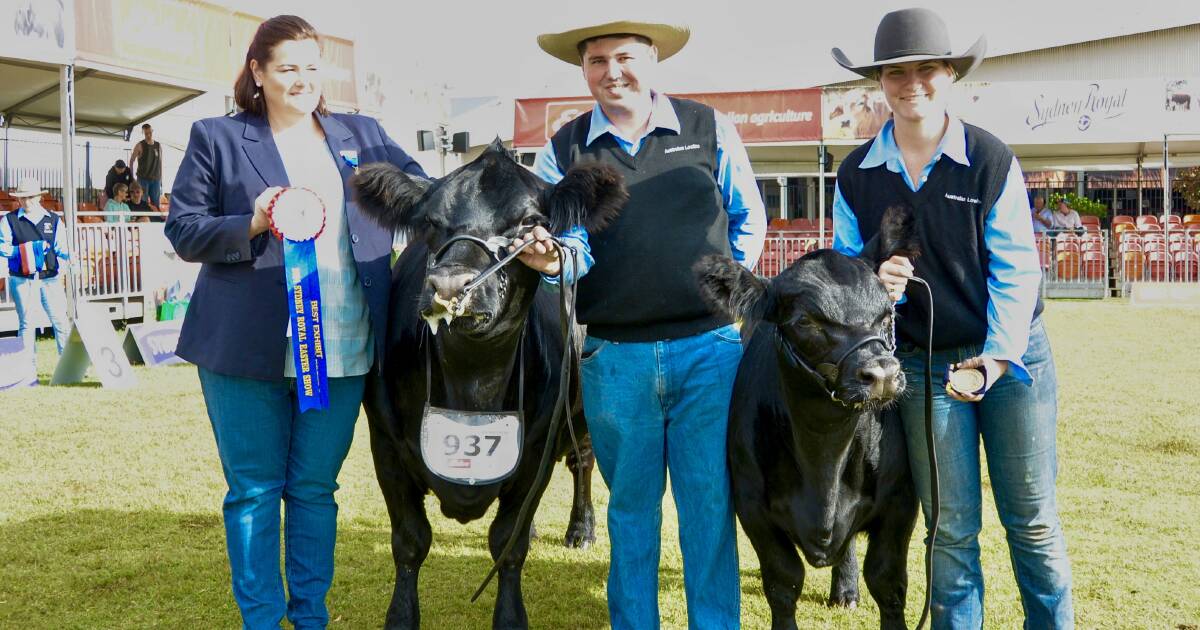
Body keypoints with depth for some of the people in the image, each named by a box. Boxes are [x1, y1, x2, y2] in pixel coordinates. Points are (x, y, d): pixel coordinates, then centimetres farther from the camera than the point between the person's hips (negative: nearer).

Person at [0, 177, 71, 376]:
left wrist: (69, 256, -15)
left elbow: (61, 246, 5)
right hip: (22, 279, -1)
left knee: (60, 320, -3)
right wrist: (22, 251, -13)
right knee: (26, 323, 3)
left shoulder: (54, 220, 11)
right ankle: (29, 366, 8)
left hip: (50, 278, 1)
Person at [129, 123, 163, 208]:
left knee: (156, 204, 4)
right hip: (143, 178, -3)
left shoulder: (159, 146, 9)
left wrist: (161, 179, 11)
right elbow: (131, 161, 1)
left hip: (156, 179, 3)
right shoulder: (140, 145, -1)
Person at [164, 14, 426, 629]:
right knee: (254, 489, 7)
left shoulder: (362, 135, 12)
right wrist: (252, 224, -16)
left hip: (342, 347, 2)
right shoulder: (217, 138, 4)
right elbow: (182, 229, 1)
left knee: (315, 488, 12)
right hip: (246, 346, -2)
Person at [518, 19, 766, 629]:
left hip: (709, 349, -1)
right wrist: (551, 260, -24)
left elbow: (749, 219, 11)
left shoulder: (710, 129, 3)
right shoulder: (562, 151, 4)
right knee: (630, 506, 12)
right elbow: (576, 247, -2)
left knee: (709, 503, 6)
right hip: (614, 358, 1)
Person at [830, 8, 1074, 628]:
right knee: (950, 529, 8)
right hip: (921, 363, 2)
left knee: (1032, 519, 7)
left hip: (1011, 351, -1)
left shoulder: (991, 160, -7)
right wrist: (874, 281, -16)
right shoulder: (856, 175, 0)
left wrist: (998, 355, -18)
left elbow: (1015, 268, -8)